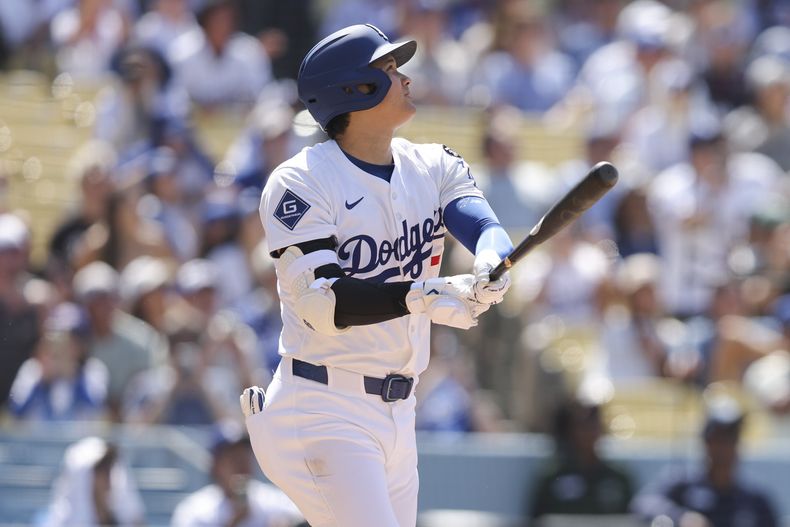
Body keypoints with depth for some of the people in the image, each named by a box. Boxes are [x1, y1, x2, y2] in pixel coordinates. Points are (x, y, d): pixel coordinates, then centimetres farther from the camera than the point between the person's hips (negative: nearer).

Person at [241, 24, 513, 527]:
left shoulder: (432, 167, 8)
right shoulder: (300, 183, -11)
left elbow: (485, 226, -10)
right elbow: (321, 304, -21)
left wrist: (491, 265, -33)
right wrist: (422, 296, -35)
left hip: (397, 414, 7)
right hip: (323, 415, -7)